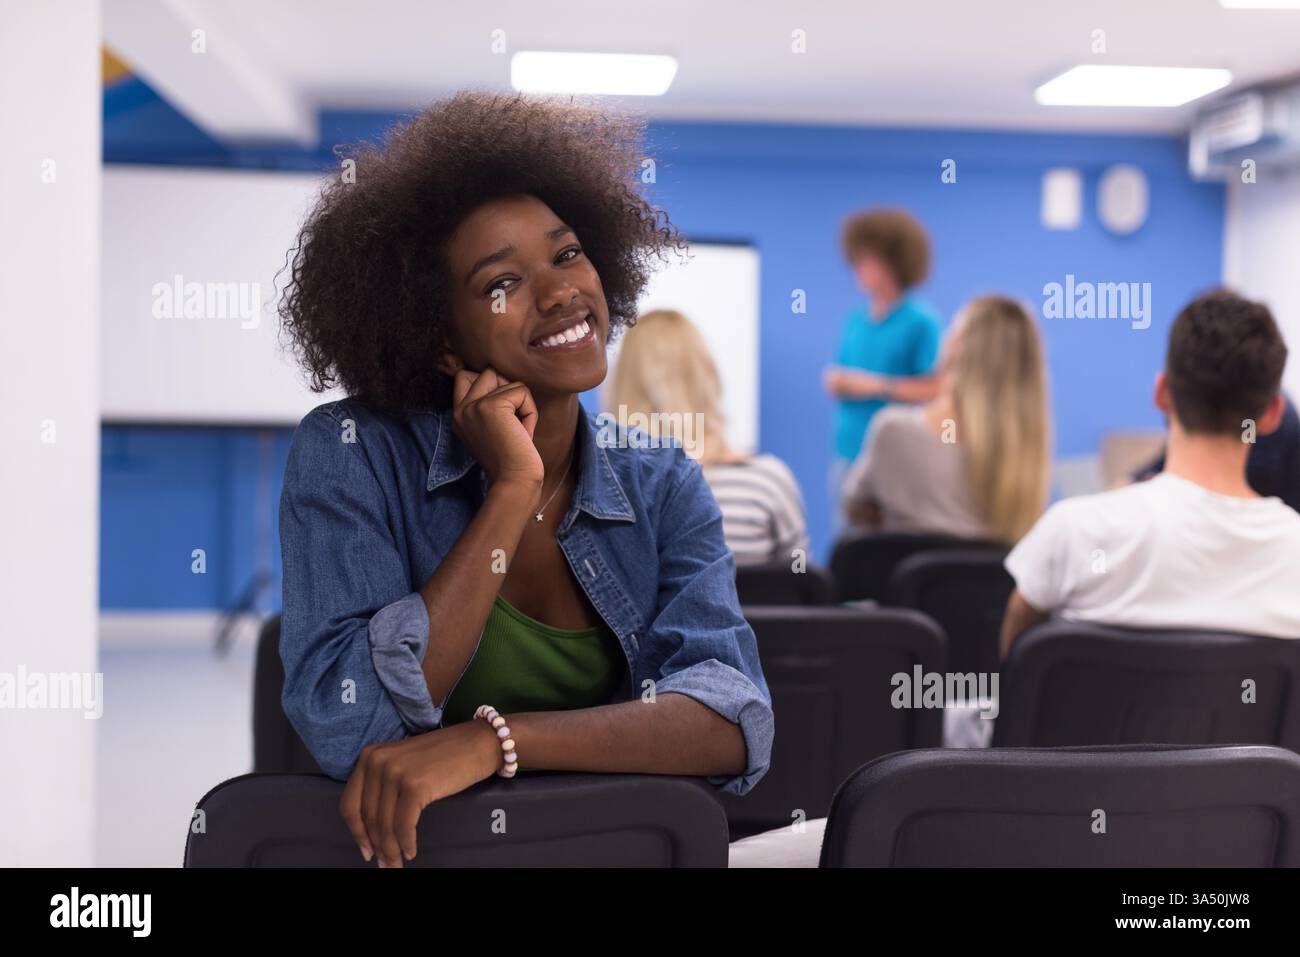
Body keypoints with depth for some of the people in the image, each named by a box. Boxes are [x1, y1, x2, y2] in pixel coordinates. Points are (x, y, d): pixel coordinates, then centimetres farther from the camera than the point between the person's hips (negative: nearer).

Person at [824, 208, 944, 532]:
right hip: (848, 453, 7)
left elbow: (937, 389, -13)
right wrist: (836, 382, 0)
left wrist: (876, 386, -13)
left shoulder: (921, 323, -7)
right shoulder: (855, 320, 12)